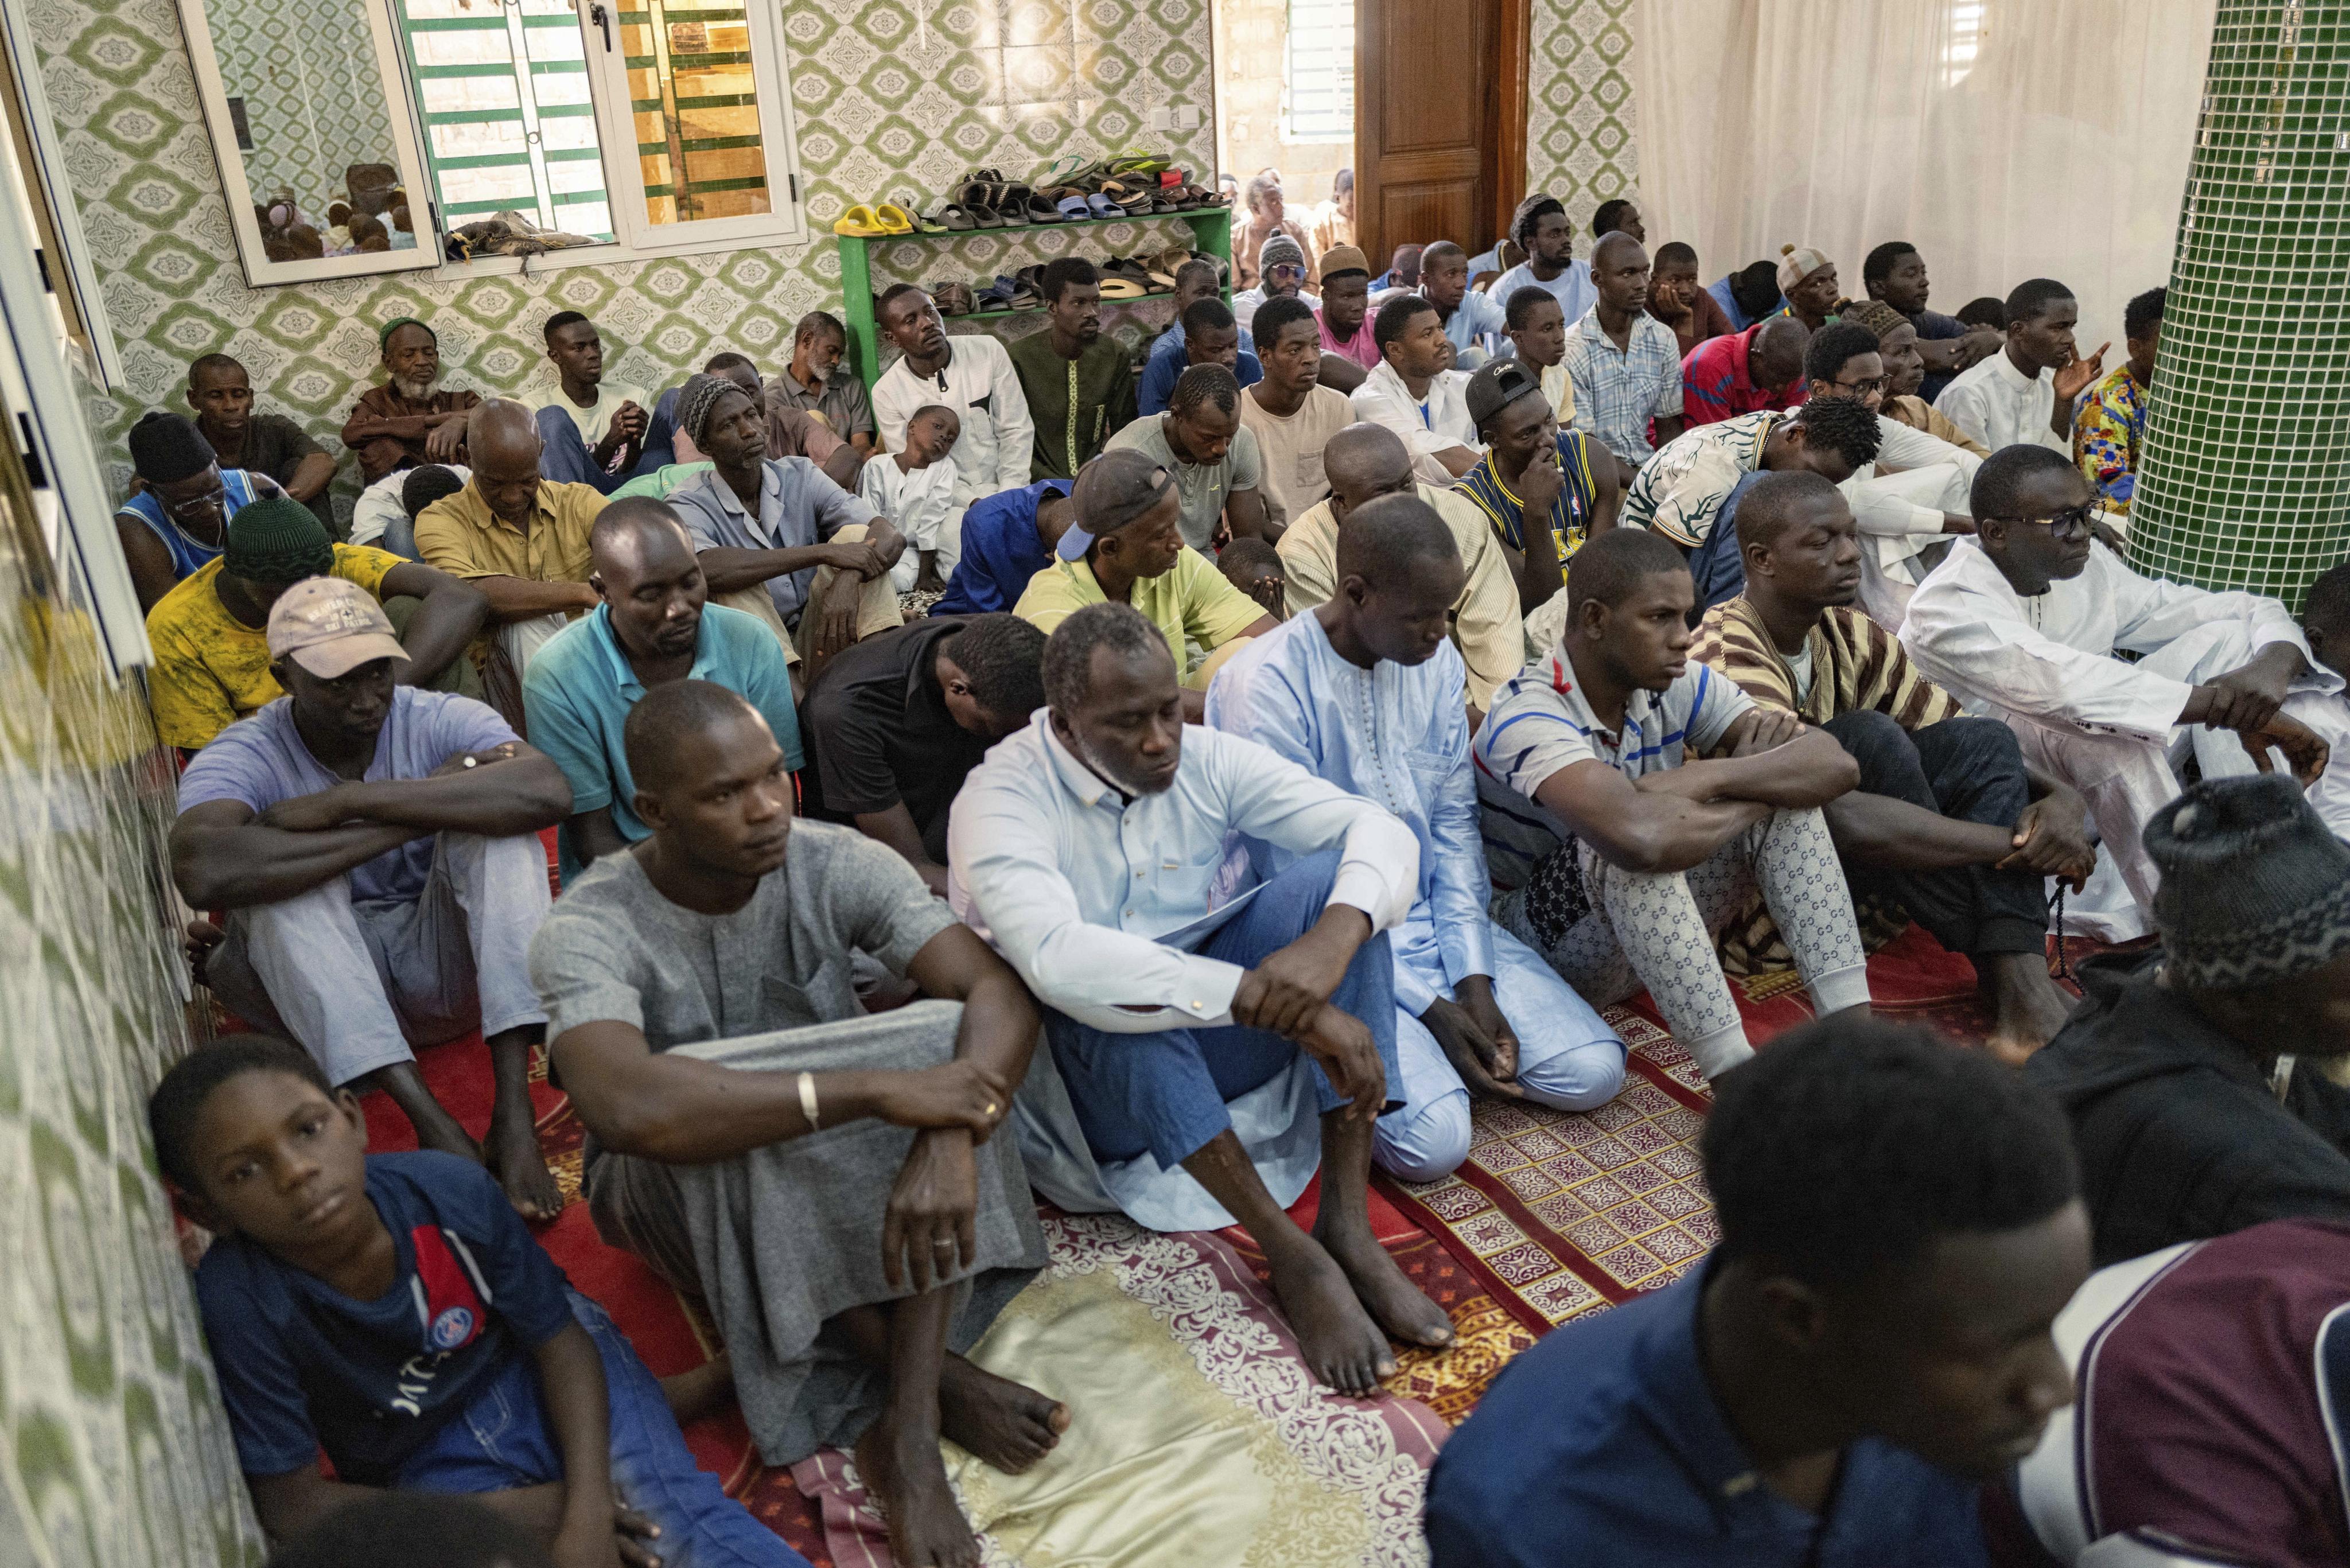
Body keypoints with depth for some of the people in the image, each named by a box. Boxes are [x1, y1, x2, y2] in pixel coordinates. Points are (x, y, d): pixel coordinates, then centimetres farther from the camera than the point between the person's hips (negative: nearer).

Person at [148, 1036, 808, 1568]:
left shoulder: (449, 1191, -25)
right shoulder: (238, 1301, -28)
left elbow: (561, 1341, -12)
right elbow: (290, 1502, -17)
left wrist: (587, 1512, -25)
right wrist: (510, 1514, -16)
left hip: (537, 1376, 0)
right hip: (432, 1466, 0)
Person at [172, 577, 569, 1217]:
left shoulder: (439, 720, -9)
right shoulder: (244, 756, -11)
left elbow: (549, 792, -31)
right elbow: (203, 873, -35)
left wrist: (349, 800, -31)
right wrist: (420, 815, -30)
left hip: (447, 971, 1)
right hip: (312, 991, 0)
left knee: (498, 820, -23)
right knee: (279, 873, -28)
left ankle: (514, 1113, -33)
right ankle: (432, 1124, -38)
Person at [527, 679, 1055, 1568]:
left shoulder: (836, 864, -16)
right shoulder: (588, 932, -25)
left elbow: (1001, 993, -25)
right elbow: (623, 1106, -45)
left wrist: (948, 1140, -44)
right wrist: (877, 1089, -46)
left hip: (844, 1174, 3)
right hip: (679, 1194, -2)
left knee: (949, 1037, -27)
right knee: (724, 1141, -38)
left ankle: (906, 1427, -28)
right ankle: (944, 1382, -17)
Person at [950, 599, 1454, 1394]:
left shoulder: (1207, 759, -5)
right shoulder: (1001, 799, -19)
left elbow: (1383, 831, -12)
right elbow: (1056, 959, -39)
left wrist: (1334, 939, -36)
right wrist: (1279, 1004, -42)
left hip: (1213, 1043, 4)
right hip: (1089, 1070, -4)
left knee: (1330, 879, -18)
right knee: (1111, 997, -38)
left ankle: (1347, 1224, -23)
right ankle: (1293, 1257, -26)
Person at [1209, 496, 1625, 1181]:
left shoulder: (1436, 659, 1)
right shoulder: (1263, 686, -20)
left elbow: (1455, 825, 5)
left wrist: (1474, 980, -5)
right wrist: (1427, 1008, -16)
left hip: (1436, 918, 6)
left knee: (1595, 1072, -6)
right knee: (1434, 1139, -23)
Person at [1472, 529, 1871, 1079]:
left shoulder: (1677, 686, -5)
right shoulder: (1528, 715, -27)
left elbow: (1834, 762, -13)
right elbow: (1639, 835, -46)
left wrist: (1712, 777, -29)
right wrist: (1754, 797, -25)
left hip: (1654, 932, 7)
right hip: (1538, 942, -7)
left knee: (1788, 788, -12)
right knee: (1625, 844, -38)